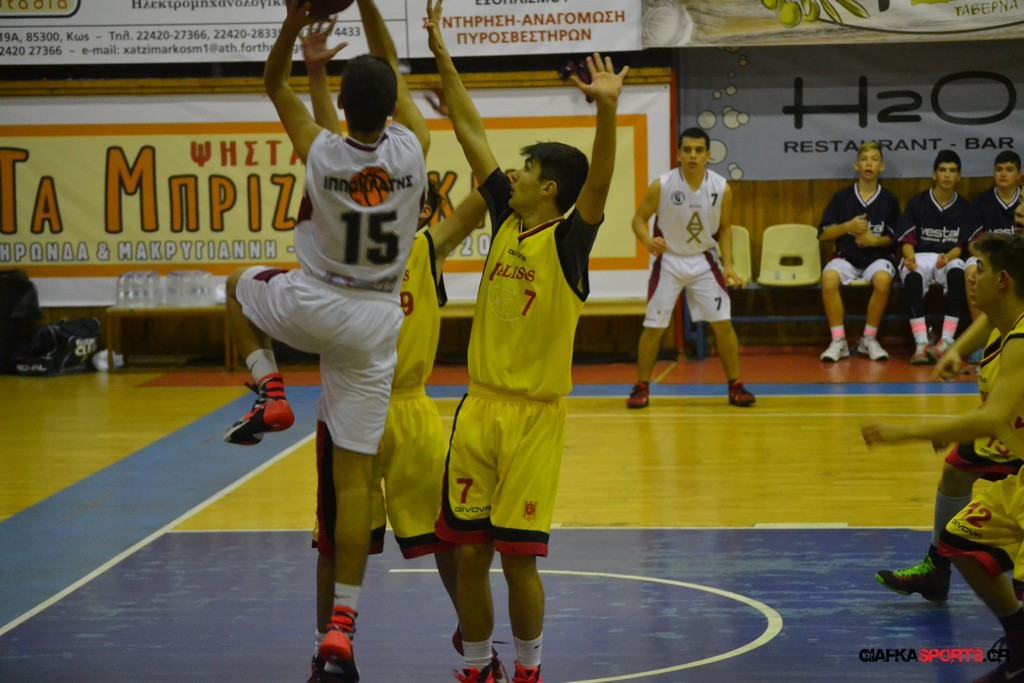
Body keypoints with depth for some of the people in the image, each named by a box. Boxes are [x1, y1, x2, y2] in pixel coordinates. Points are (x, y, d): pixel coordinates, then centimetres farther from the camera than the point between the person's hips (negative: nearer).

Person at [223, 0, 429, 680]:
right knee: (355, 476, 3)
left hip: (311, 305, -1)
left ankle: (270, 394, 17)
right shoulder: (413, 149, -11)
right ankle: (343, 623, -2)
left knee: (240, 286, 34)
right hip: (375, 324, 1)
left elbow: (274, 83, 3)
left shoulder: (320, 152, -15)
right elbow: (398, 89, 11)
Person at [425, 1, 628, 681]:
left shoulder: (568, 241, -9)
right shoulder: (507, 221, 7)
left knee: (518, 556, -2)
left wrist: (608, 110, -45)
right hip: (480, 406, 6)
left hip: (534, 414, -6)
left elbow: (600, 179, -28)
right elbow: (471, 132, 10)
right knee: (468, 552, 7)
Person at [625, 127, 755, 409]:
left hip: (704, 260, 1)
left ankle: (735, 386, 8)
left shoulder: (721, 188, -10)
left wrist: (728, 265, -7)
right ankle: (641, 387, 12)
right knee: (654, 326, -2)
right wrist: (648, 240, -27)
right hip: (668, 260, -1)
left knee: (722, 323, -4)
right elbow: (639, 219, -6)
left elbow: (724, 229, 4)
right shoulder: (662, 185, -16)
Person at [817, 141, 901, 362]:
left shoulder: (889, 200, 6)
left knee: (883, 280, -35)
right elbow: (823, 234, 6)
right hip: (846, 257, 1)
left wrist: (874, 240, -12)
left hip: (878, 256, -1)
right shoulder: (841, 197, 7)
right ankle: (838, 341, -23)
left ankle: (869, 339, -18)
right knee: (828, 279, -33)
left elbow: (895, 238, 7)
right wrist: (848, 227, -10)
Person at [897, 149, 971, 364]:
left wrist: (947, 257, -19)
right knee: (912, 277, -37)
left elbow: (962, 245, 3)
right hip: (920, 257, 0)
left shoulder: (964, 208, 9)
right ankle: (921, 344, -44)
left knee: (957, 273, -37)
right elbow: (907, 239, 2)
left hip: (949, 258, 1)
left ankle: (947, 341, -40)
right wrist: (910, 258, -21)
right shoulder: (917, 203, 7)